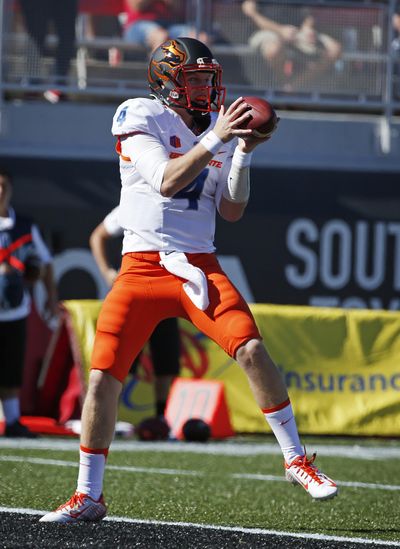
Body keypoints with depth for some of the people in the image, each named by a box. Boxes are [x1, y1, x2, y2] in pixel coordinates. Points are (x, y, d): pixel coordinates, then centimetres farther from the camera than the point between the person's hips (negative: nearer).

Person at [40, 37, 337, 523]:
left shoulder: (217, 125, 9)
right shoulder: (140, 118, -5)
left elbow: (232, 212, 7)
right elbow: (167, 181, -19)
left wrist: (242, 154, -5)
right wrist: (215, 140, -23)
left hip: (199, 265, 3)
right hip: (142, 265, -3)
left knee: (252, 350, -16)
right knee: (103, 377, -7)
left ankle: (296, 461, -2)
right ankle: (87, 497, 7)